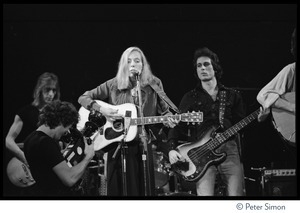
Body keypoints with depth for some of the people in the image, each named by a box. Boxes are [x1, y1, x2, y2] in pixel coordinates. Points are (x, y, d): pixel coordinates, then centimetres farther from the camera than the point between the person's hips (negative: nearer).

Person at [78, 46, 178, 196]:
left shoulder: (154, 84, 2)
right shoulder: (113, 85, -1)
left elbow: (163, 110, 11)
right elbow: (83, 98, 2)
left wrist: (168, 119, -12)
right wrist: (101, 109, -15)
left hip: (143, 146, 1)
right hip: (117, 146, -1)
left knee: (143, 189, 3)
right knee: (118, 190, 3)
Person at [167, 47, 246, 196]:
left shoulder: (232, 96, 18)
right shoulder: (190, 98, 15)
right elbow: (177, 126, 8)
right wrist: (172, 149, -6)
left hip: (229, 150, 1)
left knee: (236, 194, -11)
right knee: (205, 195, -18)